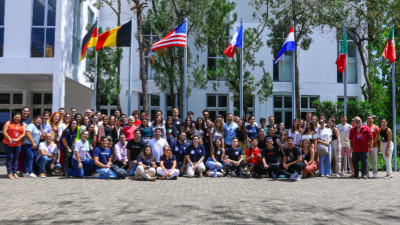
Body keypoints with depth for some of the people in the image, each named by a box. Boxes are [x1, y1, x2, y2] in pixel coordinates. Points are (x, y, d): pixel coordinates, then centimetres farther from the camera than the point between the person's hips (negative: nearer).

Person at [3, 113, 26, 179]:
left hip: (18, 144, 2)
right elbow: (4, 132, -2)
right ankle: (9, 173, -2)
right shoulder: (8, 123, 6)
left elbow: (24, 133, 2)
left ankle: (14, 173, 9)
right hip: (8, 143, -2)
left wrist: (17, 139, -11)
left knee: (16, 158, 4)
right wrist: (10, 139, -12)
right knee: (10, 157, -5)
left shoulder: (23, 125, 12)